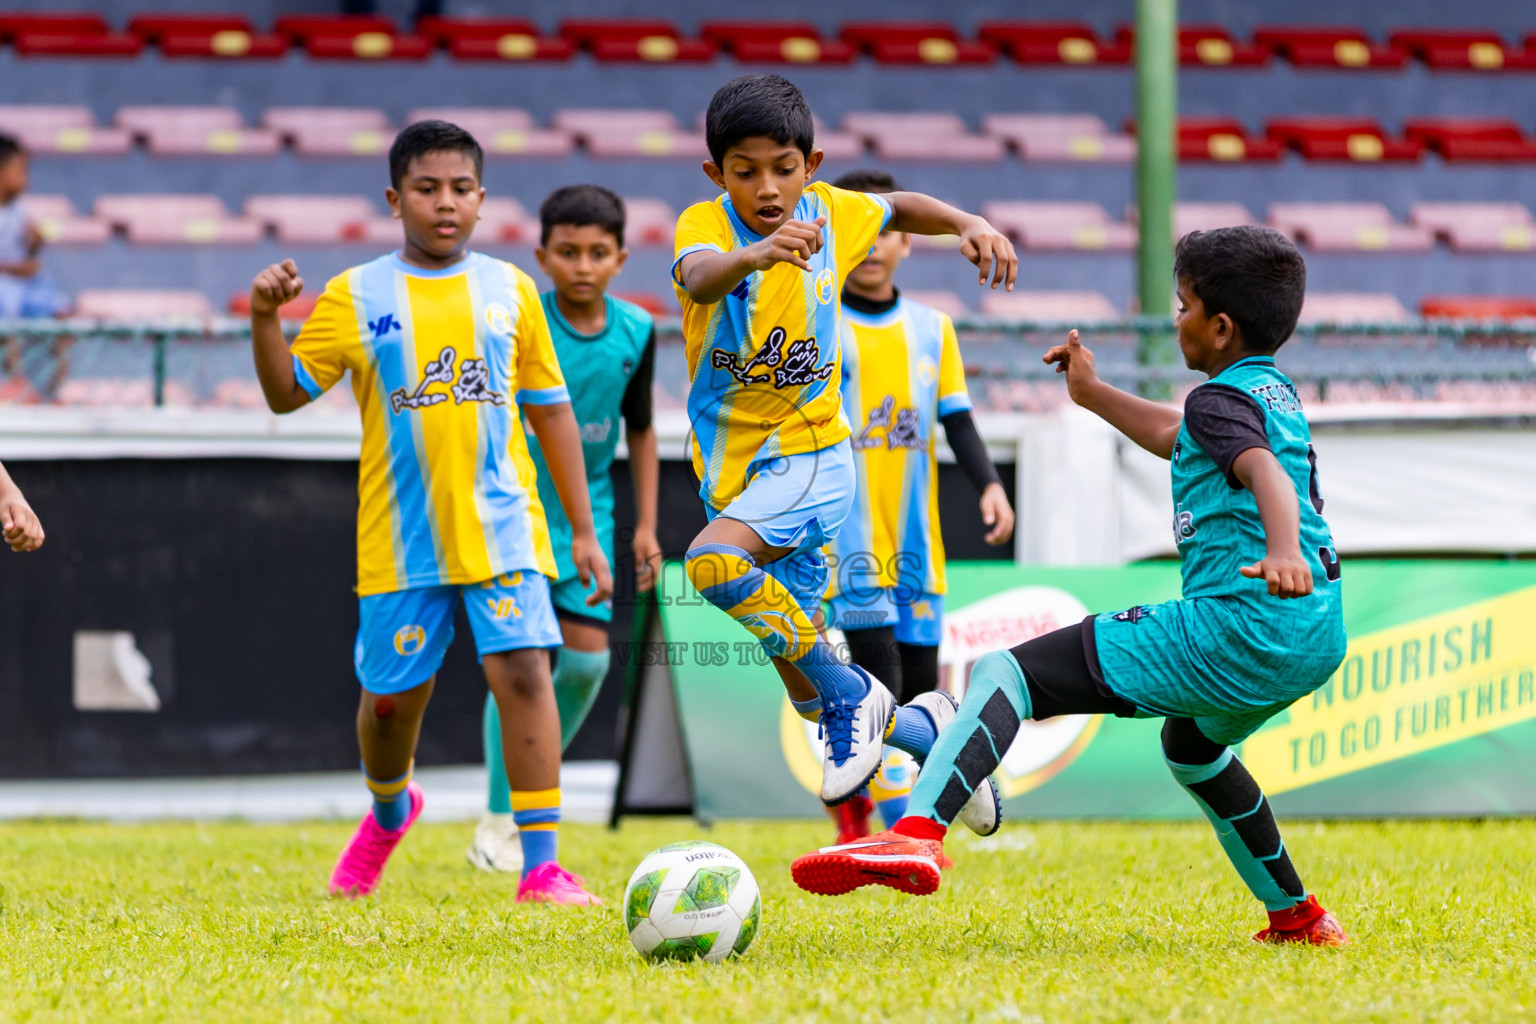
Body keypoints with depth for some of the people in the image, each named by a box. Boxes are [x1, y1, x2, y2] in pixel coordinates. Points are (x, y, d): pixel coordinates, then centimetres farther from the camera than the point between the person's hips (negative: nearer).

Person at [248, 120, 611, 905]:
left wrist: (583, 531, 10)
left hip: (501, 524, 0)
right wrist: (265, 319, -18)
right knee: (392, 694, 7)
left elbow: (550, 411, 12)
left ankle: (542, 863, -14)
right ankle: (389, 810, 41)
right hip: (400, 537, 0)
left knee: (523, 670, -16)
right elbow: (287, 393, 0)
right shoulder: (356, 297, 2)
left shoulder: (510, 291, 7)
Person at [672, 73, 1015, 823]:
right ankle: (925, 734, 33)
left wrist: (969, 225, -1)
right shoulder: (705, 225, -14)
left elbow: (900, 208, 18)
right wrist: (753, 254, -60)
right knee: (809, 695, 6)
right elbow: (698, 279, -39)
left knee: (714, 562, -34)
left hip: (811, 455, -2)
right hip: (733, 463, 2)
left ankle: (851, 695, -19)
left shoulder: (831, 213, -5)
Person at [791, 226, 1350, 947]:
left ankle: (918, 832, -37)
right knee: (1190, 744, 41)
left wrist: (1282, 550, -46)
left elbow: (1264, 469, -27)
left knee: (1003, 674, -14)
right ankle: (1297, 918, 44)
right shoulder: (1278, 393, 23)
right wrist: (1094, 394, 50)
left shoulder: (1222, 400, -5)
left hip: (1236, 629, -10)